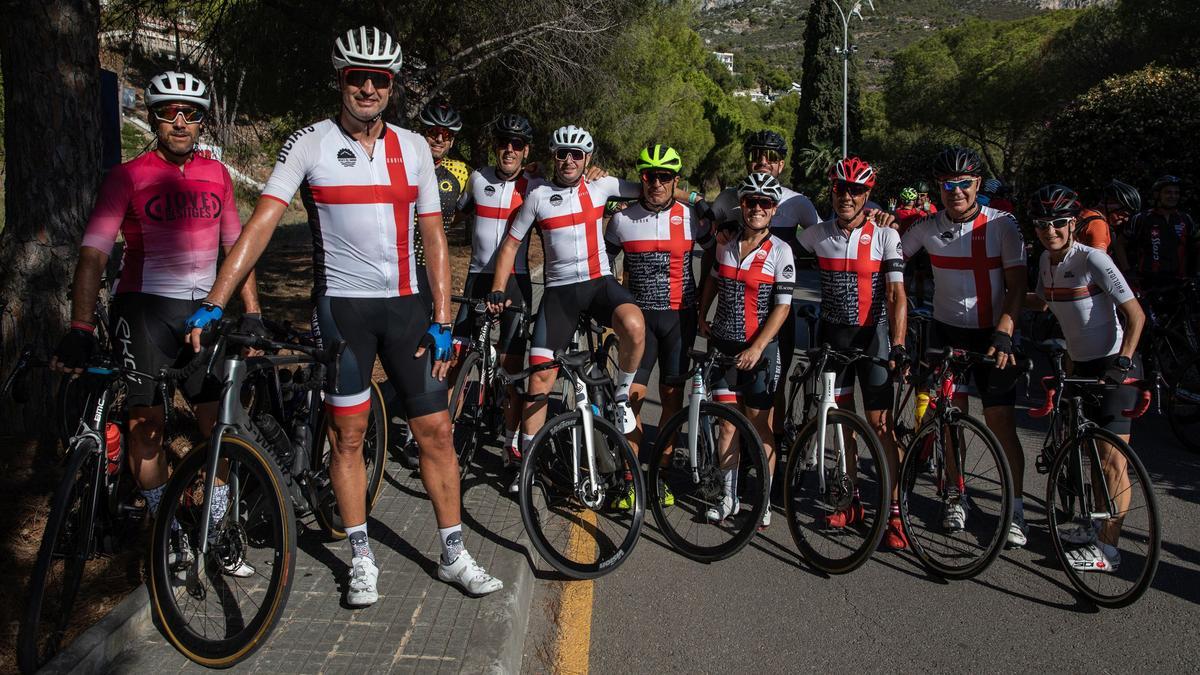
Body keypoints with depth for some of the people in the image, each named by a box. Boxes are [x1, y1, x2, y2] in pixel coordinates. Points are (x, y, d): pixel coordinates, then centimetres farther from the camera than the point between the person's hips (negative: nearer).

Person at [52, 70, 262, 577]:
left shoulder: (216, 175, 8)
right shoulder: (129, 176, -4)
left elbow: (236, 246, 13)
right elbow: (93, 252, -11)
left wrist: (251, 313, 6)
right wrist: (79, 331, -20)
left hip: (202, 309, 4)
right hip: (144, 308, -3)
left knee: (220, 421, 1)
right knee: (146, 424, -3)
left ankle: (217, 533, 16)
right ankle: (169, 536, 13)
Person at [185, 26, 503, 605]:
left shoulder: (413, 147, 4)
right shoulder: (309, 144, -4)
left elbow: (434, 237, 5)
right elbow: (262, 222, -11)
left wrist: (441, 322, -1)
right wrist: (213, 304, -19)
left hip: (404, 304, 3)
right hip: (341, 305, -2)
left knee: (436, 430, 3)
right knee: (348, 435, 5)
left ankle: (453, 556, 16)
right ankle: (362, 560, 20)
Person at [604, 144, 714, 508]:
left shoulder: (691, 217, -1)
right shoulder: (622, 219, 0)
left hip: (679, 316, 0)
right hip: (640, 316, 0)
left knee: (672, 396, 5)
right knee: (633, 396, -6)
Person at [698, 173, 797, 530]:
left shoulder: (780, 251, -8)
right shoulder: (726, 245, 5)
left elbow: (782, 306, -11)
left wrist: (757, 348, -18)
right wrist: (701, 317, 14)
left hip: (760, 349, -3)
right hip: (724, 346, 4)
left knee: (761, 426, 3)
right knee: (728, 424, 7)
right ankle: (729, 498, 19)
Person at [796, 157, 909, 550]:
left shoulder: (885, 236, -8)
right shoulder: (817, 235, 1)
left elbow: (896, 294, -13)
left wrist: (897, 345, -23)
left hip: (872, 335, -3)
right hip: (832, 335, 3)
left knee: (880, 425, -6)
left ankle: (893, 513, 0)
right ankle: (851, 502, 22)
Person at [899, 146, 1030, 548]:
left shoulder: (1001, 224, -9)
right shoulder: (928, 227, -3)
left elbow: (1017, 285, -10)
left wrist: (1003, 334, -19)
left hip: (992, 334, -2)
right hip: (946, 330, 2)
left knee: (1001, 420, -5)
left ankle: (1015, 510, 8)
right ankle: (956, 498, 22)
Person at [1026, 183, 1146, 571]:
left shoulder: (1092, 259, -18)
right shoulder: (1046, 260, 4)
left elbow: (1135, 314, -19)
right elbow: (1042, 303, 22)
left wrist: (1123, 361, -29)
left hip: (1113, 368, -8)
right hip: (1081, 367, 8)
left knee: (1111, 460, -5)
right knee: (1094, 453, 18)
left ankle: (1108, 550, 1)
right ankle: (1098, 524, 33)